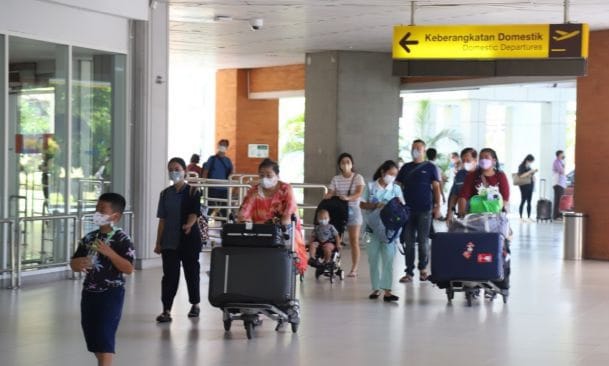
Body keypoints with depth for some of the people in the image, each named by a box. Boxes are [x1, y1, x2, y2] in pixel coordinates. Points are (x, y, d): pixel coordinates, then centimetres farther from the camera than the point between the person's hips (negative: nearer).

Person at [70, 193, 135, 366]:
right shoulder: (89, 238, 6)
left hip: (111, 294, -7)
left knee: (105, 338, -9)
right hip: (89, 292, 7)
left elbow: (129, 269, -18)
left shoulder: (122, 239, -11)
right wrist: (77, 263, -11)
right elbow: (74, 263, 13)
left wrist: (109, 253, -27)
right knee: (91, 336, 14)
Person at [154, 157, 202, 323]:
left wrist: (188, 225, -36)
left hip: (189, 240, -3)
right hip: (169, 241, 3)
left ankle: (195, 304, 25)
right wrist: (158, 242, 7)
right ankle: (166, 310, -4)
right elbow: (162, 220, 10)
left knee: (191, 272, 9)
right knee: (169, 275, -2)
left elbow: (194, 213, -14)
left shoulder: (192, 192, -3)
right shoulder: (165, 194, 8)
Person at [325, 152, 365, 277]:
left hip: (353, 209, -2)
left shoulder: (358, 178, 1)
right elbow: (329, 194, -1)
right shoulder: (336, 179, 7)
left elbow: (358, 194, -13)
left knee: (354, 241, -4)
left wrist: (348, 198, -33)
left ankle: (354, 269, -1)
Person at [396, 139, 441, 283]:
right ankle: (409, 272, 6)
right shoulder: (406, 168, 13)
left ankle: (423, 268, 20)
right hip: (407, 210, 3)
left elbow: (436, 188, 2)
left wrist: (437, 206, -7)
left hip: (425, 210, -3)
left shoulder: (430, 167, 5)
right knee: (408, 242, 2)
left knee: (423, 241, 2)